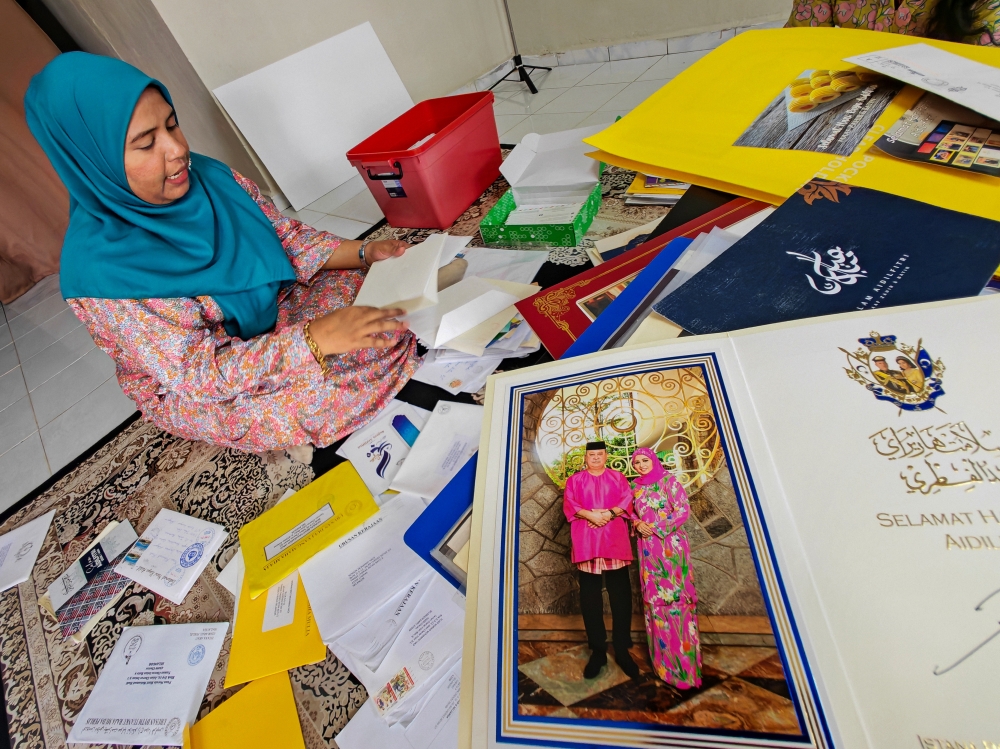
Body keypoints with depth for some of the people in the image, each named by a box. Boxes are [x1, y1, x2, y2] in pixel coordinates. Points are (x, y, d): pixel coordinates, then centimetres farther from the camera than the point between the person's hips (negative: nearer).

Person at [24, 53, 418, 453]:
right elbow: (202, 374, -28)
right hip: (195, 394, -5)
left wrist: (365, 252, -17)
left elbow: (290, 236, -1)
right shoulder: (96, 266, -26)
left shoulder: (206, 174, -10)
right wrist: (316, 338, -40)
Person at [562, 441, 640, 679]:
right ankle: (597, 651, 13)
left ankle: (622, 650, 11)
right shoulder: (575, 480, 11)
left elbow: (628, 499, 2)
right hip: (586, 541, 0)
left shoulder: (618, 477, 14)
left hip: (614, 540, 1)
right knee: (590, 595, 2)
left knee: (620, 594, 0)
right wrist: (590, 515, -17)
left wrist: (609, 513, -15)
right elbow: (569, 503, -1)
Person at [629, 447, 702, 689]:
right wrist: (637, 524, -7)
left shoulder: (669, 481, -5)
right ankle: (665, 658, 21)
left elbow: (683, 510, -10)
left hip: (671, 544, -4)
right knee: (654, 596, 7)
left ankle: (683, 660, 7)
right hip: (647, 548, 4)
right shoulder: (634, 487, 9)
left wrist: (657, 528, -14)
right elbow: (630, 513, 15)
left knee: (674, 593, -3)